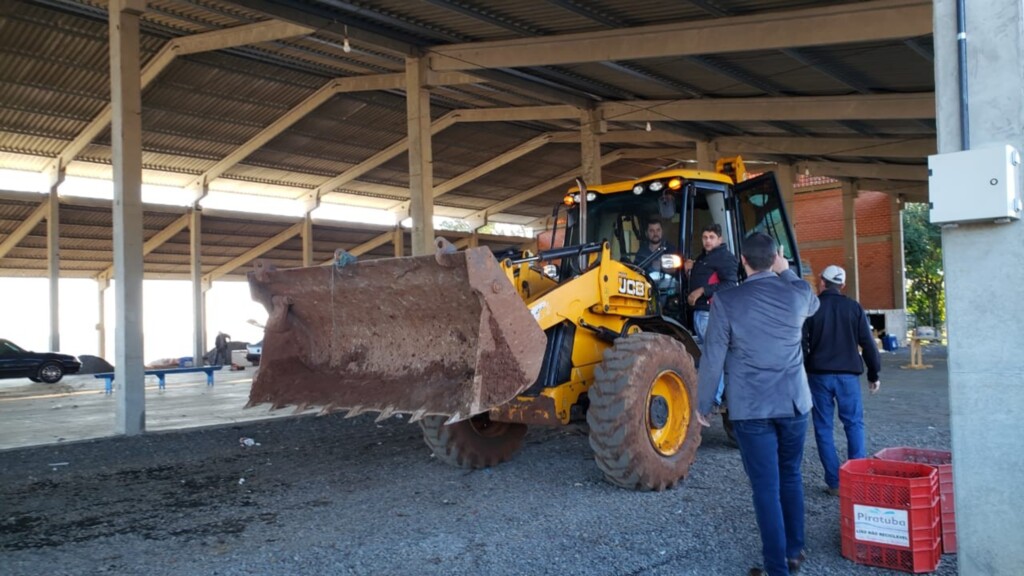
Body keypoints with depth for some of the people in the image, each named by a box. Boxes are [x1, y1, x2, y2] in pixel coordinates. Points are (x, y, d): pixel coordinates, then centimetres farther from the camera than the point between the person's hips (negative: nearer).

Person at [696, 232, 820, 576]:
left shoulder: (726, 301, -11)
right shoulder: (799, 293, -2)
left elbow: (713, 359, -8)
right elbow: (813, 306, 25)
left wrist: (702, 405, 3)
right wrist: (786, 272, 29)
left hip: (751, 409, -3)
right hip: (794, 403, 4)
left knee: (766, 489, 3)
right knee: (791, 478, 21)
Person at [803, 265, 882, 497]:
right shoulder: (854, 308, 3)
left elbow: (802, 344, -4)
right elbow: (868, 343, 3)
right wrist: (874, 374, 11)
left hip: (819, 374, -1)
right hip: (848, 374, 1)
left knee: (823, 427, 5)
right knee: (854, 423, 10)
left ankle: (835, 482, 4)